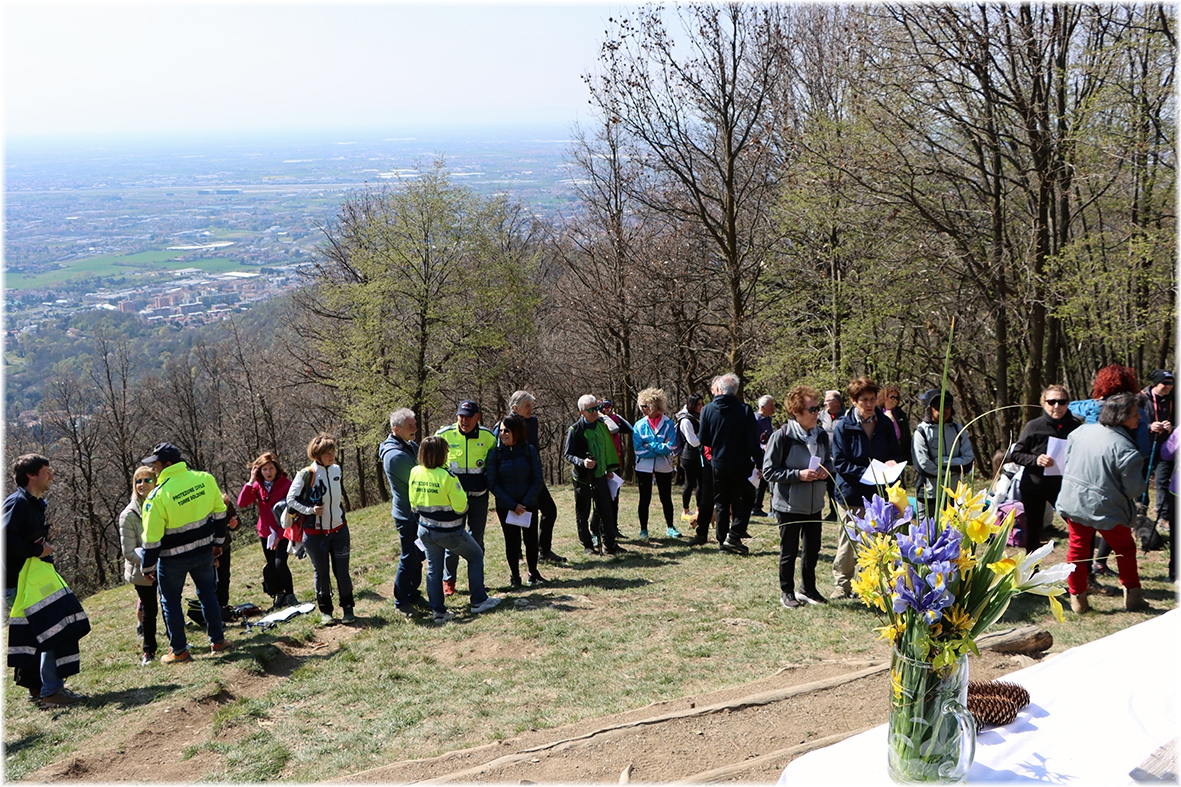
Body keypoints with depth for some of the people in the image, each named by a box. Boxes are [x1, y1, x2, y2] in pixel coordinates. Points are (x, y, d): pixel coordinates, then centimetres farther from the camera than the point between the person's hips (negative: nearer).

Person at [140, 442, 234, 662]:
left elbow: (152, 537, -16)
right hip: (204, 551, 4)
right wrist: (217, 541, 17)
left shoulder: (158, 495, -21)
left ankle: (179, 651, 21)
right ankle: (218, 641, 25)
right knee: (208, 594, 19)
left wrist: (148, 566, -2)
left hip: (173, 558, -4)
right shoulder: (206, 480, -8)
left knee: (171, 601, 13)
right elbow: (219, 513, 4)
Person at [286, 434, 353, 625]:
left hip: (339, 529, 3)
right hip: (315, 533, -3)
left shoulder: (336, 469, 1)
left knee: (342, 571, 3)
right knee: (321, 573, 9)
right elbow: (290, 500, -9)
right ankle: (325, 611, 22)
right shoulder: (306, 475, -15)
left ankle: (347, 608, 16)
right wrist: (310, 510, -19)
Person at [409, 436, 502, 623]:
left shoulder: (415, 473, -4)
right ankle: (479, 601, 19)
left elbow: (414, 505, 5)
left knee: (433, 569, 15)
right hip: (449, 532, -5)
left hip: (425, 531, 6)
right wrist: (462, 494, 0)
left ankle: (439, 611, 18)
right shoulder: (447, 476, -23)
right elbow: (461, 507, -20)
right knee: (475, 556, 15)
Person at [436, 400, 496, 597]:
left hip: (479, 496, 2)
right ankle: (448, 580, 18)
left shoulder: (488, 437, -3)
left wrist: (488, 483, 3)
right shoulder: (444, 435, -8)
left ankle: (474, 581, 24)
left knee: (477, 540, 10)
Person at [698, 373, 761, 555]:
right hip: (741, 465, -2)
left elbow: (703, 439, 1)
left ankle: (723, 540, 12)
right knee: (743, 499, 11)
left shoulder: (708, 409, -4)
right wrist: (756, 460, -3)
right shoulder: (745, 410, -11)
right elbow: (753, 439, -12)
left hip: (718, 464, 2)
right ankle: (734, 535, -2)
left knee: (721, 503, 12)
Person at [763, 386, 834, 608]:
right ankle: (787, 592, 23)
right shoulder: (781, 436, -17)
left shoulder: (821, 435, 1)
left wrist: (826, 470, -6)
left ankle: (807, 588, 33)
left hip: (814, 503, 6)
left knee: (813, 548, 15)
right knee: (789, 551, 6)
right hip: (789, 504, -6)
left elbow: (829, 460, 18)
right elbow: (769, 471, -15)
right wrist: (799, 475, -23)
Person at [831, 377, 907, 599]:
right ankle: (842, 584, 17)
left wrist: (893, 462, -12)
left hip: (879, 494, 3)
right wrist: (867, 473, -22)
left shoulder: (885, 424, 5)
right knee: (847, 543, 3)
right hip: (851, 494, -3)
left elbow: (898, 453, 12)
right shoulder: (843, 427, -7)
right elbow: (839, 463, -10)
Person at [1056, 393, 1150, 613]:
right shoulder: (1127, 451, -23)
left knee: (1077, 548, 14)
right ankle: (1132, 596, 24)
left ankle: (1077, 598, 19)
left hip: (1073, 502, 4)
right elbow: (1134, 490, -16)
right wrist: (1143, 484, 5)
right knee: (1125, 549, 18)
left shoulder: (1082, 430, -6)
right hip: (1107, 510, -4)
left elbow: (1067, 458, 11)